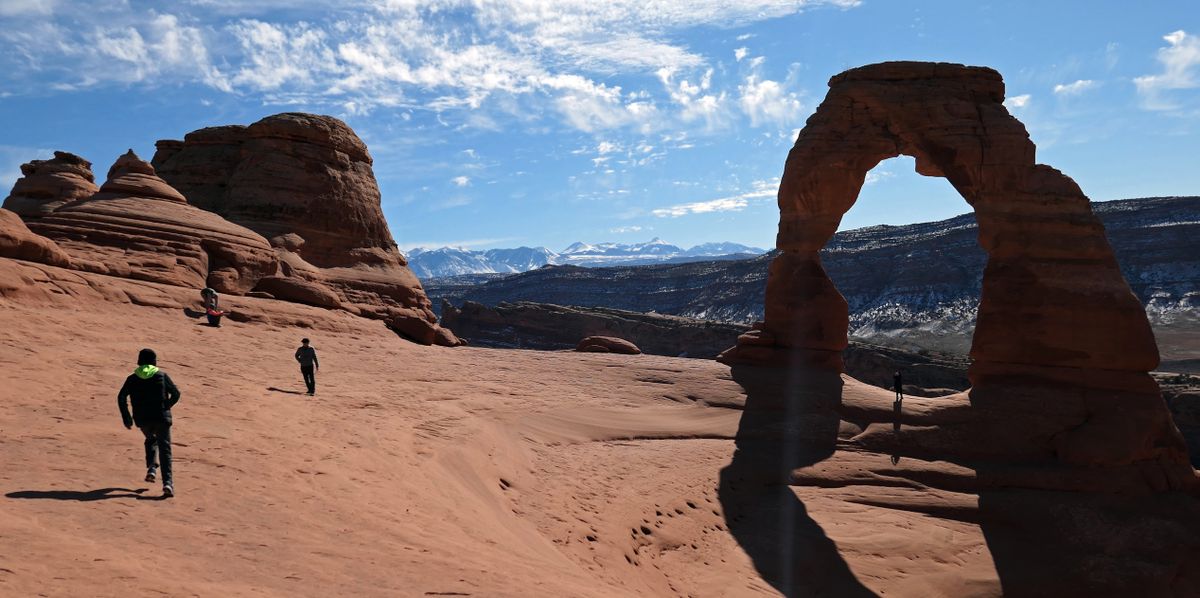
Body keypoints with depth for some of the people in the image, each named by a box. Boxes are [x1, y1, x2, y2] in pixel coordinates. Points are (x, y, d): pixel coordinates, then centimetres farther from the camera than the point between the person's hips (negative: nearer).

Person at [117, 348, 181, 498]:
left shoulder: (132, 378, 5)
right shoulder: (162, 376, 3)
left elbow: (121, 397, -3)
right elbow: (176, 394, 5)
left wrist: (126, 418, 3)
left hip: (142, 419, 2)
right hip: (161, 418, -2)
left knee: (151, 440, 30)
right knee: (165, 449, -1)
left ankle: (151, 469, 12)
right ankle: (167, 482, -15)